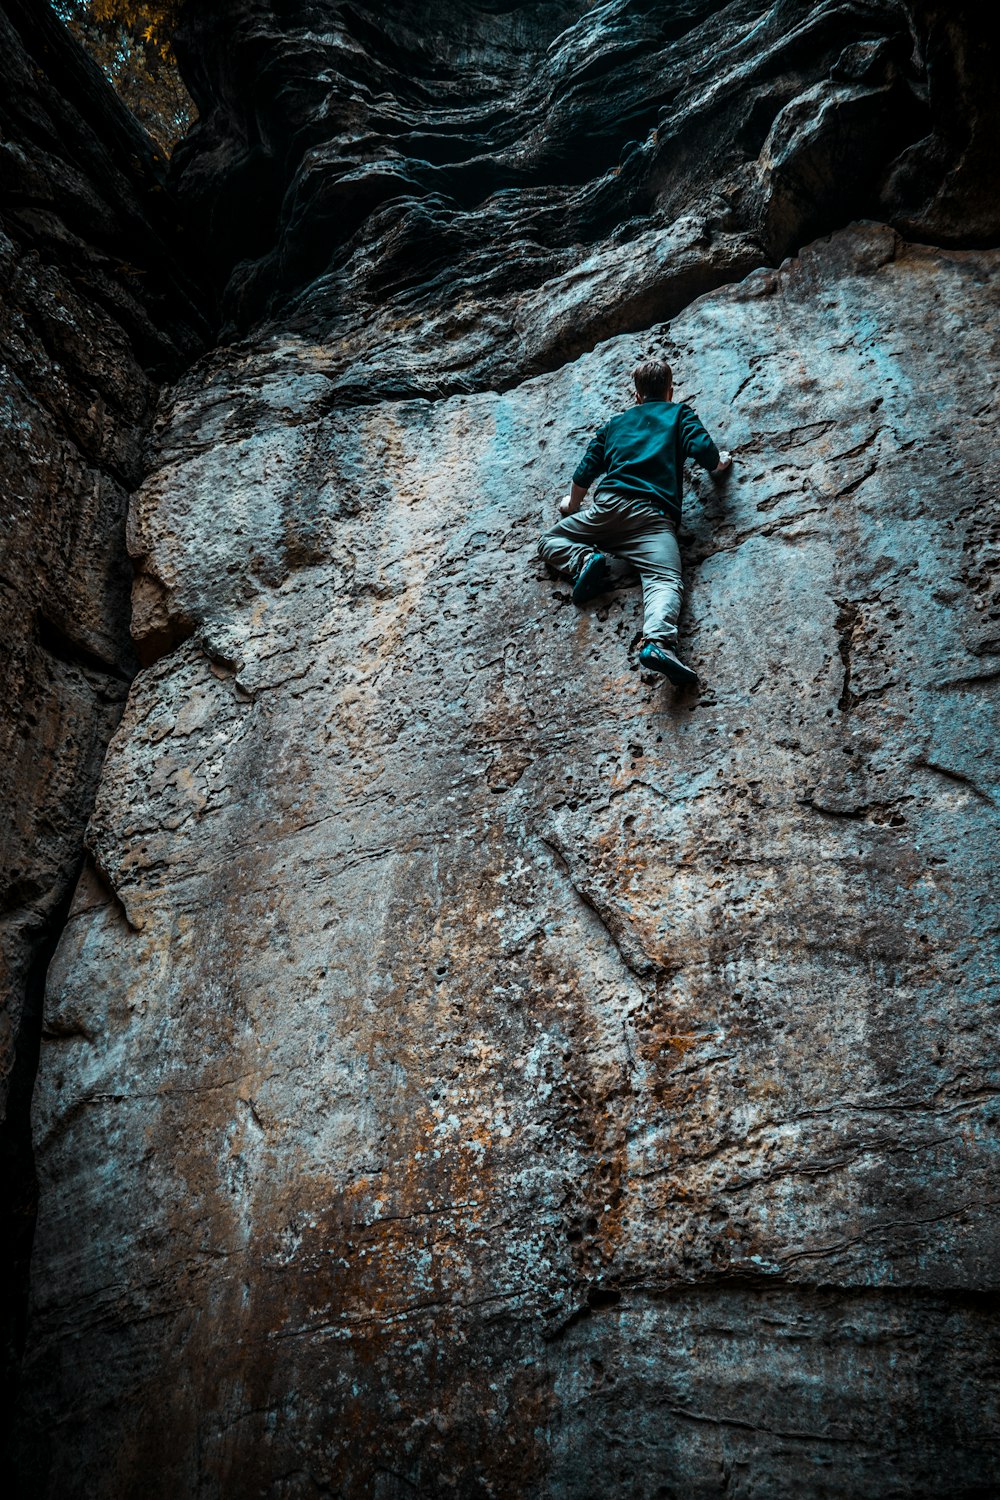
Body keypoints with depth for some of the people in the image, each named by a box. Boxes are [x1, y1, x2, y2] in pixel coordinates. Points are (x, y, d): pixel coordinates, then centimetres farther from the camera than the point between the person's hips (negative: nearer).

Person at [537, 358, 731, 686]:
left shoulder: (617, 422, 30)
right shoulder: (679, 413, 21)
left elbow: (586, 472, 30)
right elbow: (705, 452, 5)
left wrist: (572, 504, 48)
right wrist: (721, 462, 28)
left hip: (610, 504, 2)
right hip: (654, 515, -2)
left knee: (550, 540, 21)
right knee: (665, 580, -22)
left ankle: (585, 560, -12)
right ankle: (658, 641, -52)